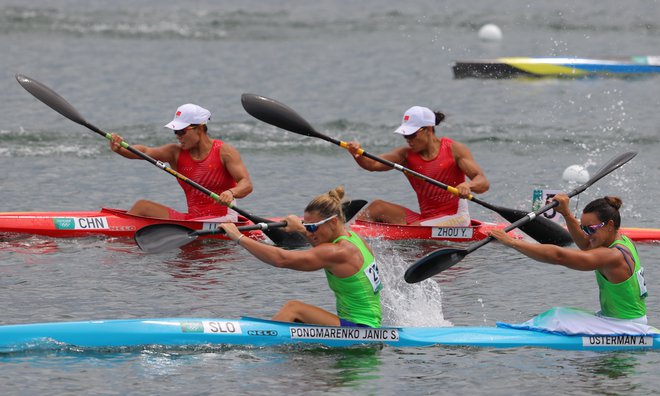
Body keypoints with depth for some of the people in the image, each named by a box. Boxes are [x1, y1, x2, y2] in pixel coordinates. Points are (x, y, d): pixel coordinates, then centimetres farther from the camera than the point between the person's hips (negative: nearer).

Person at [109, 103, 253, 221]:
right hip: (191, 217, 6)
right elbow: (145, 152, -8)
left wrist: (231, 193, -39)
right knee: (142, 206, -2)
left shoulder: (224, 151, -7)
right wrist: (119, 149, -27)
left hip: (223, 218, -6)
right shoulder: (176, 152, 6)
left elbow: (247, 184, -16)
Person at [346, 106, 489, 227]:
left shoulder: (454, 150, -7)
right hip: (425, 218, 5)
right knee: (377, 207, -6)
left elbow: (484, 183, -15)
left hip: (454, 219, -5)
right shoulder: (406, 154, 4)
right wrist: (357, 155, -32)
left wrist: (468, 185, -39)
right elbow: (374, 164, -10)